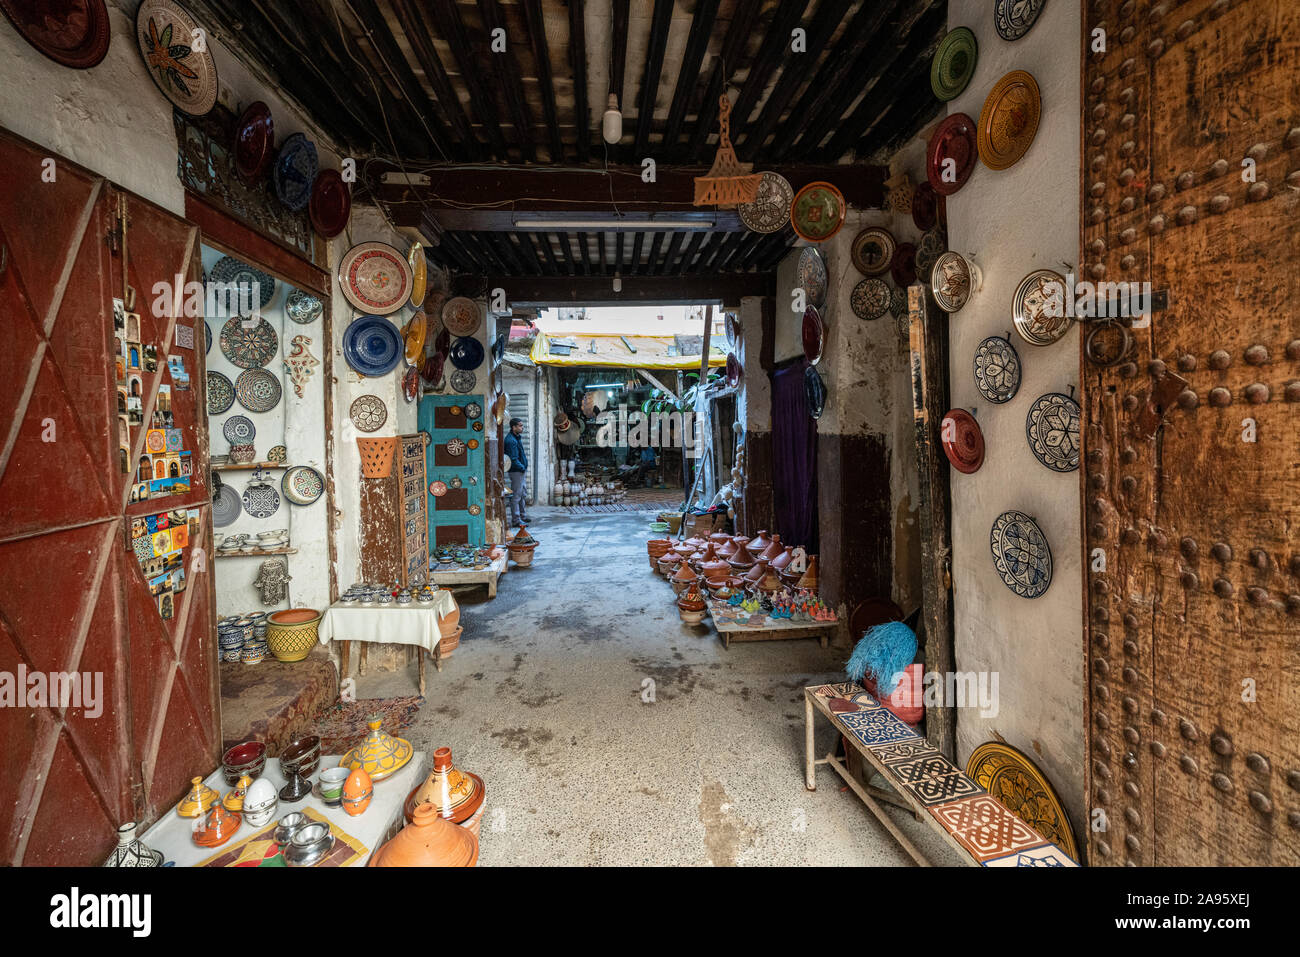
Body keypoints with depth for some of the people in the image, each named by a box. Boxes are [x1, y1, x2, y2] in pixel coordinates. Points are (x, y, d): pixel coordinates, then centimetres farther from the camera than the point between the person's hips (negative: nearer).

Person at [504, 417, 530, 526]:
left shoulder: (517, 437, 11)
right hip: (516, 471, -10)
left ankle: (523, 516, 30)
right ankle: (516, 520, 3)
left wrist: (524, 467, 13)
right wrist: (523, 468, -12)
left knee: (523, 494, 18)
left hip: (521, 471, 10)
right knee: (516, 495, -4)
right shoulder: (511, 441, -21)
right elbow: (513, 460, -22)